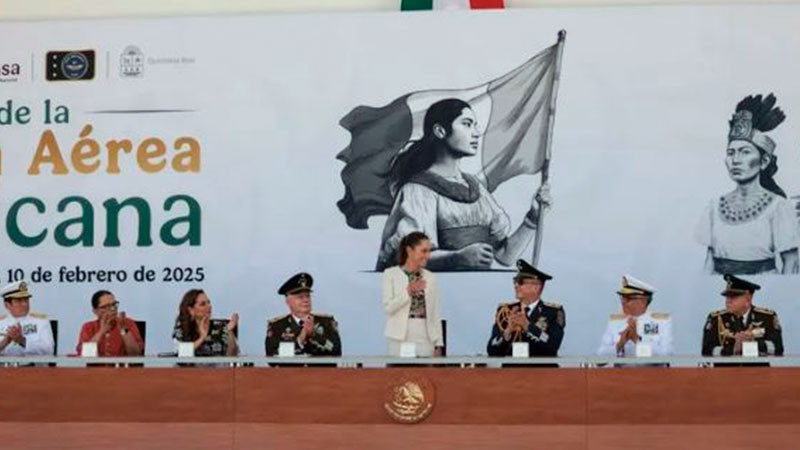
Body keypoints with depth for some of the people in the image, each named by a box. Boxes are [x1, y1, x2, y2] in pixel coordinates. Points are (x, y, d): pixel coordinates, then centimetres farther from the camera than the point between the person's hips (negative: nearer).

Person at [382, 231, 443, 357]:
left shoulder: (430, 278, 10)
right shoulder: (390, 274, 1)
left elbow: (435, 314, 9)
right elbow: (387, 308, -7)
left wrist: (439, 345, 3)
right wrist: (408, 291, -20)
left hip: (425, 340, 3)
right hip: (399, 340, -3)